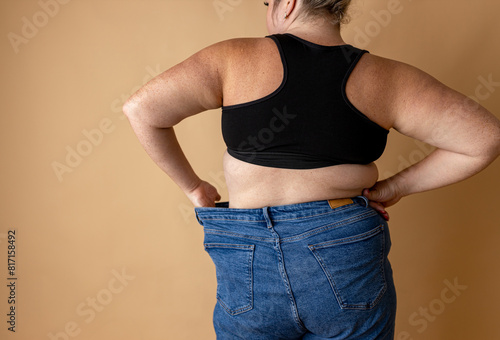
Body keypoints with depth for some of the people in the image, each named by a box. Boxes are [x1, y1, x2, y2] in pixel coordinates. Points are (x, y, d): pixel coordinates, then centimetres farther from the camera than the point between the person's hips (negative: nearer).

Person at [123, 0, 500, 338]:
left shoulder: (236, 59, -5)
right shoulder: (383, 78, -2)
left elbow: (141, 109, -6)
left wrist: (193, 186, 4)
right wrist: (395, 186, 4)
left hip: (248, 272, 0)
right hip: (349, 257, 1)